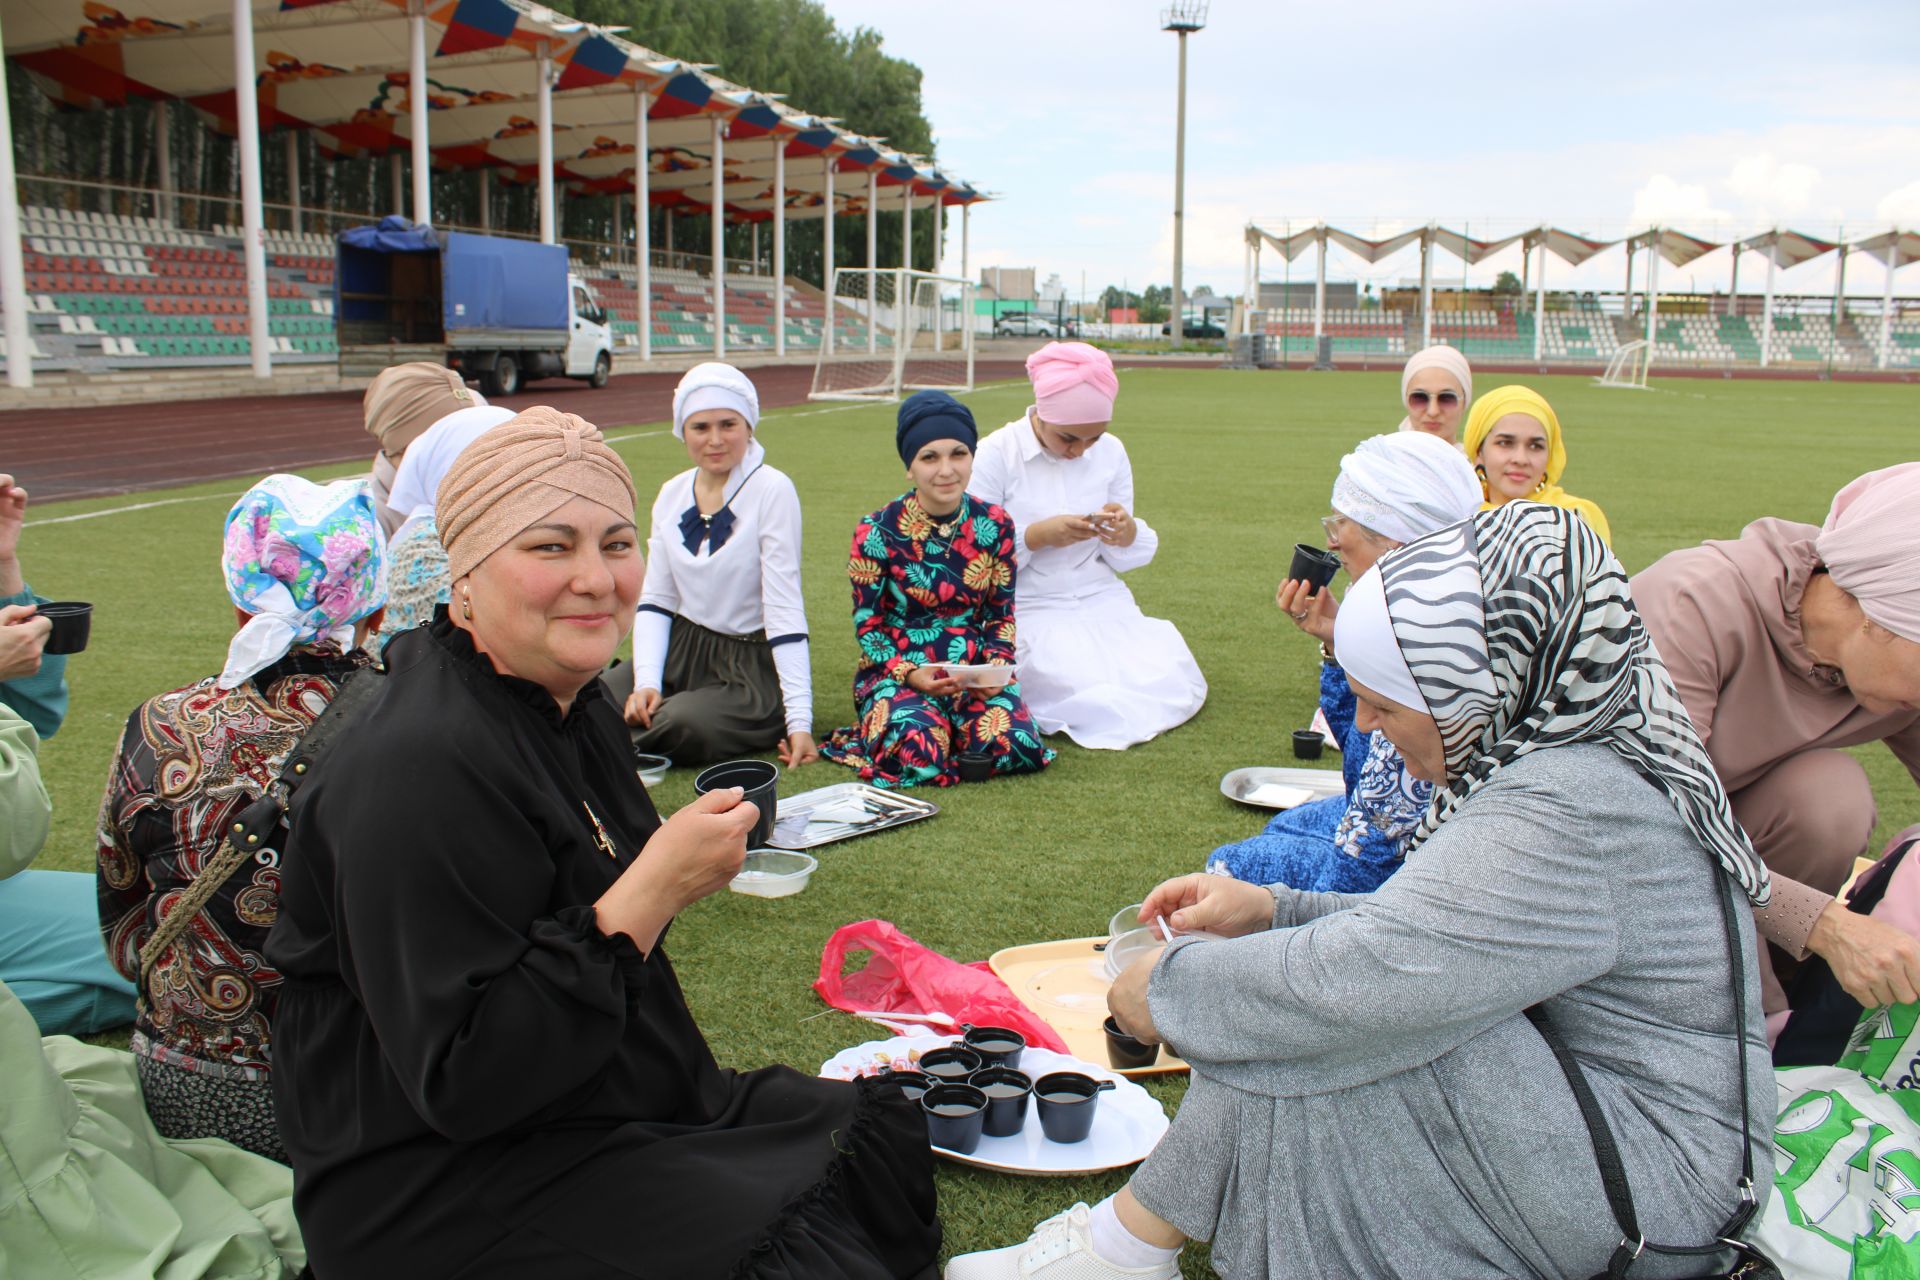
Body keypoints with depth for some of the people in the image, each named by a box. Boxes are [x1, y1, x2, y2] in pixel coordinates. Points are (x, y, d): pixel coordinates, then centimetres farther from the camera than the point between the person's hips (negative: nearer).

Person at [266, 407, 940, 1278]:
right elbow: (459, 1081, -27)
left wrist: (692, 855, 4)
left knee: (885, 1129, 7)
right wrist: (651, 892, -29)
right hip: (449, 1195, -9)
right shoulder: (420, 767, -25)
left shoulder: (574, 706, 5)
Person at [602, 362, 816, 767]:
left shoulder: (772, 491, -12)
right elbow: (655, 599, 7)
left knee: (683, 725, -32)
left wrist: (799, 719, -21)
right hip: (682, 649, 5)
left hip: (754, 663, -5)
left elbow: (784, 608, -16)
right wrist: (647, 681, -10)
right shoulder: (672, 494, 6)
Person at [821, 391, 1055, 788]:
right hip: (896, 669, -2)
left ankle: (953, 723, 7)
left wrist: (997, 664, -12)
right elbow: (866, 623, -3)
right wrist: (909, 673, -19)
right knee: (919, 756, -32)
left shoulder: (994, 524, -1)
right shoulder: (877, 533, -10)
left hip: (975, 669, 3)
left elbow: (1002, 613, 7)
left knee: (1017, 748, -26)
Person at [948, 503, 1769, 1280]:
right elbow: (1430, 935, 10)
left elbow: (1371, 975, -34)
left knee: (1306, 1013, -21)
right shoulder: (1570, 762, 4)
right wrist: (1270, 910, -1)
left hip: (1650, 1173, -10)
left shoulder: (1570, 814, -28)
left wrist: (1169, 985, -18)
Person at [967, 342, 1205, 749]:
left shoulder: (1111, 451, 4)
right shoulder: (996, 454, -8)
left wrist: (1127, 535, -15)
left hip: (1103, 600, 4)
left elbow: (1120, 560, 9)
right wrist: (1037, 536, -23)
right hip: (1030, 609, -4)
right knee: (1092, 696, -25)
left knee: (1168, 682, -15)